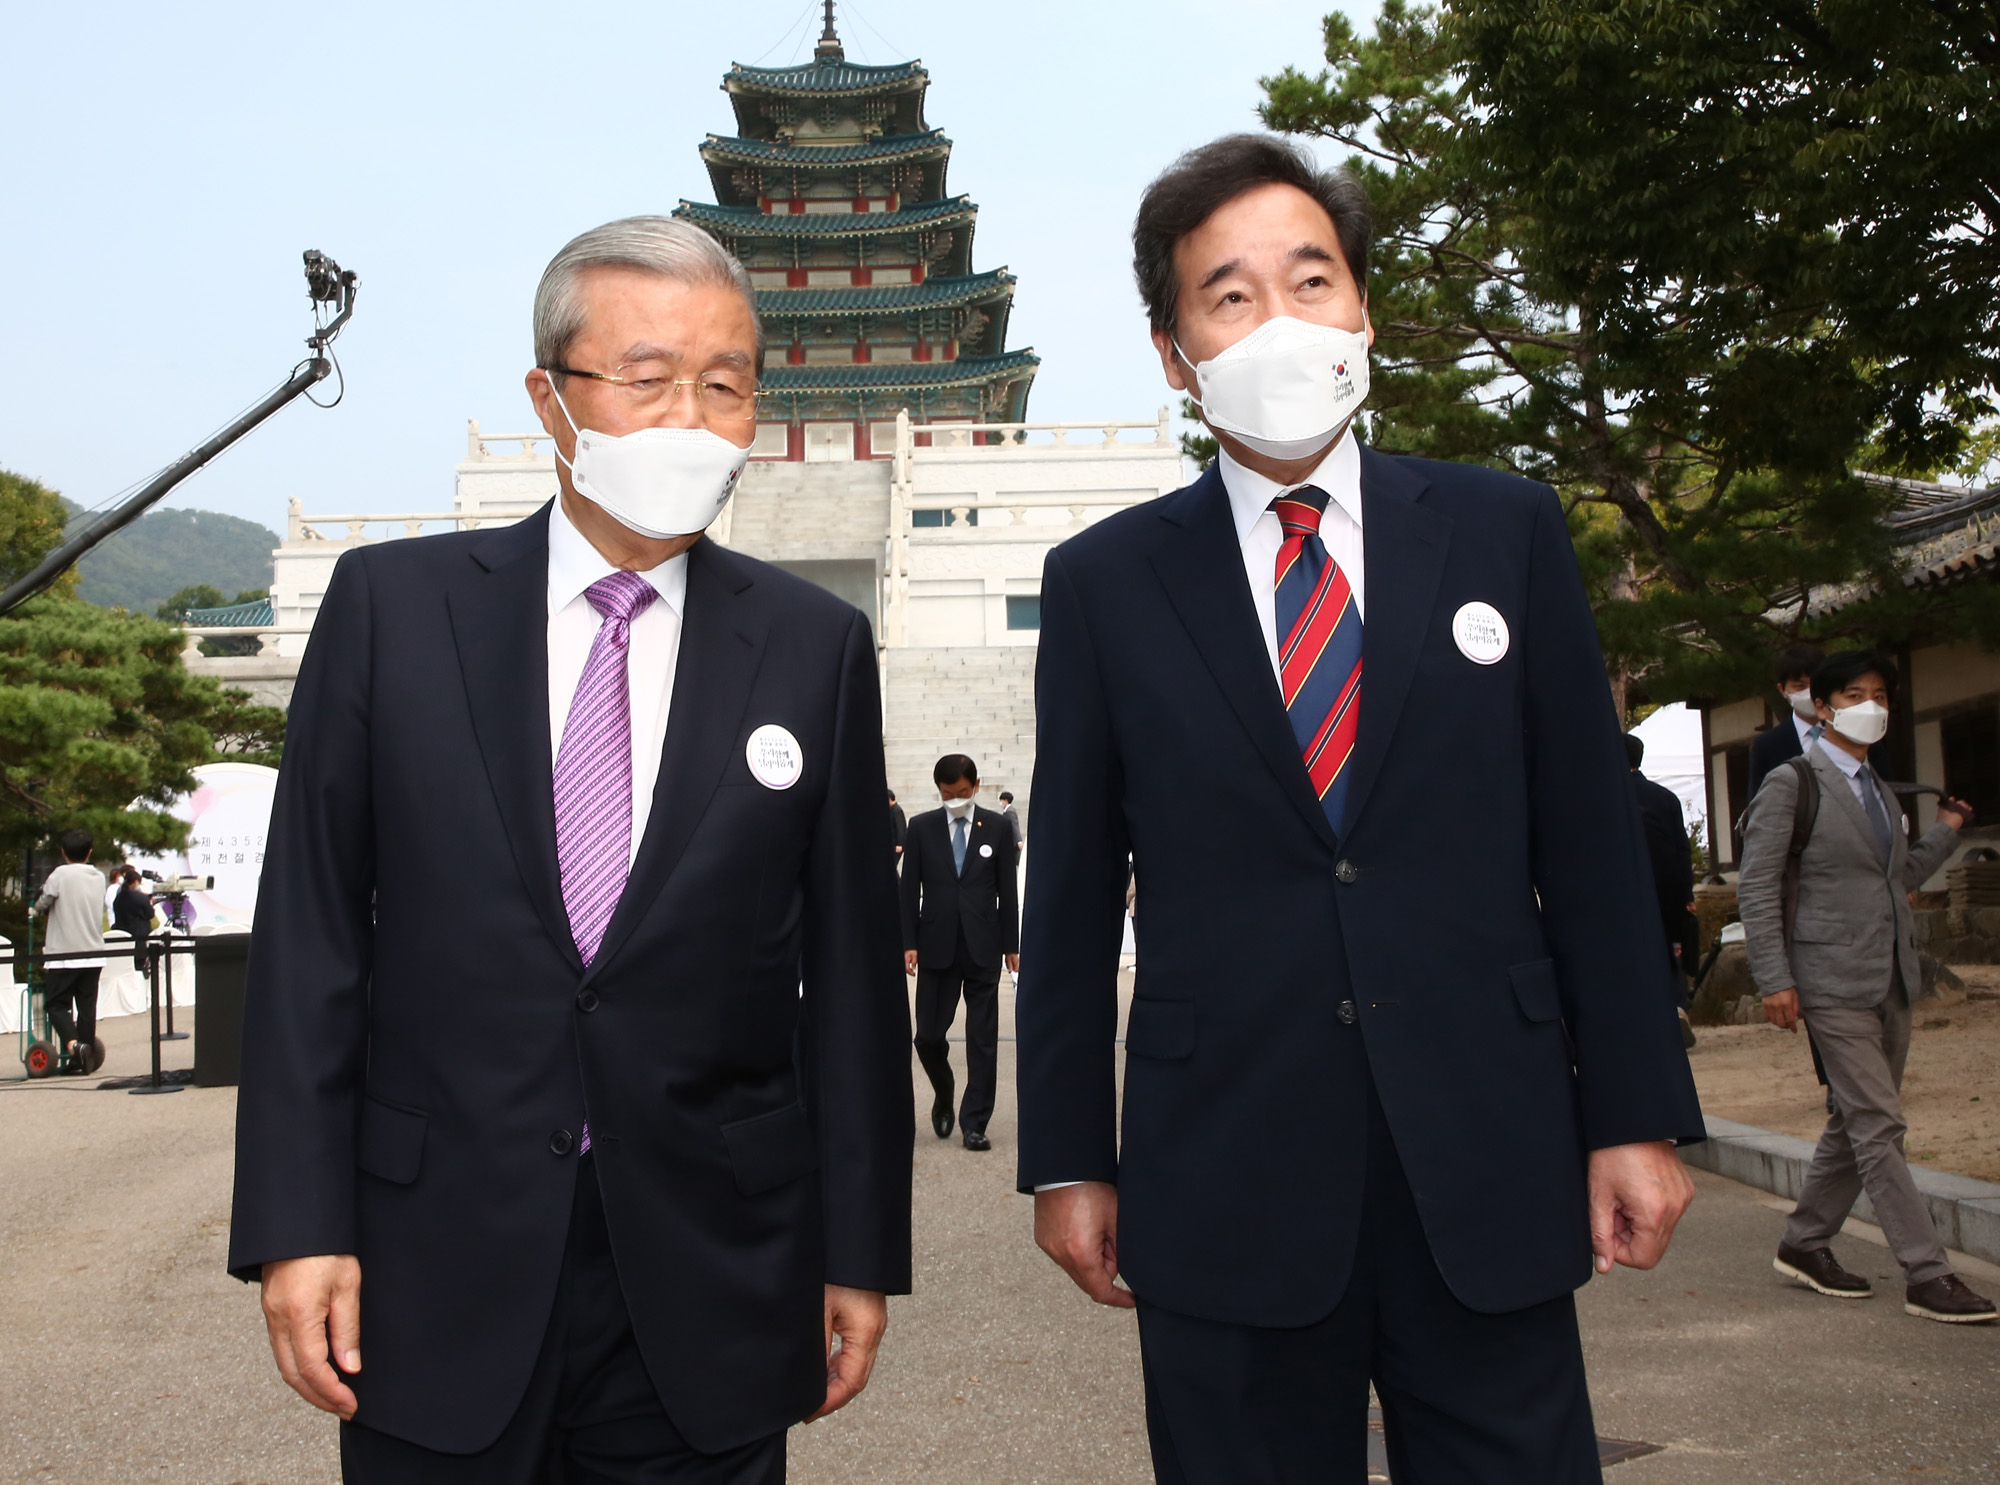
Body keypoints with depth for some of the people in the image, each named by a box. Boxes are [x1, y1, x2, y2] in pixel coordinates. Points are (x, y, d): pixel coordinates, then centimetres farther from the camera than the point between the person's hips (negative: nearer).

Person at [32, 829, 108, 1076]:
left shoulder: (61, 874, -8)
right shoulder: (99, 877, 8)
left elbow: (41, 905, -10)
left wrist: (45, 909, 13)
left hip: (64, 953, -5)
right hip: (93, 953, 5)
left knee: (56, 1004, 2)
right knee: (87, 1007, 9)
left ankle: (74, 1044, -20)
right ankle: (84, 1060, 11)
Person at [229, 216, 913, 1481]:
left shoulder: (816, 648, 1)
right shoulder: (391, 605, 0)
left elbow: (851, 965, 2)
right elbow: (313, 924, 0)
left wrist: (861, 1249, 3)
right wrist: (297, 1223, -4)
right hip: (437, 1274, 0)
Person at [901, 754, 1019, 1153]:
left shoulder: (997, 827, 4)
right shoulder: (922, 827, 4)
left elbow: (1007, 890, 5)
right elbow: (909, 889, 3)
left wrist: (1011, 945, 3)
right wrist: (909, 943, -4)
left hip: (982, 947, 0)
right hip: (937, 947, 0)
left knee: (983, 1039, 1)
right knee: (929, 1034, 1)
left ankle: (974, 1123, 9)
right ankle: (943, 1095, 30)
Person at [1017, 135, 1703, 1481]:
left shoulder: (1507, 531, 5)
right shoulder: (1104, 583, 2)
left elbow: (1592, 838, 5)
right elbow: (1073, 893, 4)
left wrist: (1638, 1114, 2)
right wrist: (1069, 1160, 4)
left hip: (1491, 1177, 1)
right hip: (1225, 1196, 0)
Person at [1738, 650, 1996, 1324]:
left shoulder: (1880, 791, 16)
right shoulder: (1790, 784, -6)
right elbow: (1756, 887, -10)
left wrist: (1945, 831, 14)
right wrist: (1774, 980, -14)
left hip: (1891, 980, 8)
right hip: (1833, 982, -8)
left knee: (1854, 1123, 12)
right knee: (1878, 1125, -7)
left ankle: (1804, 1244, 25)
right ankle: (1927, 1274, -3)